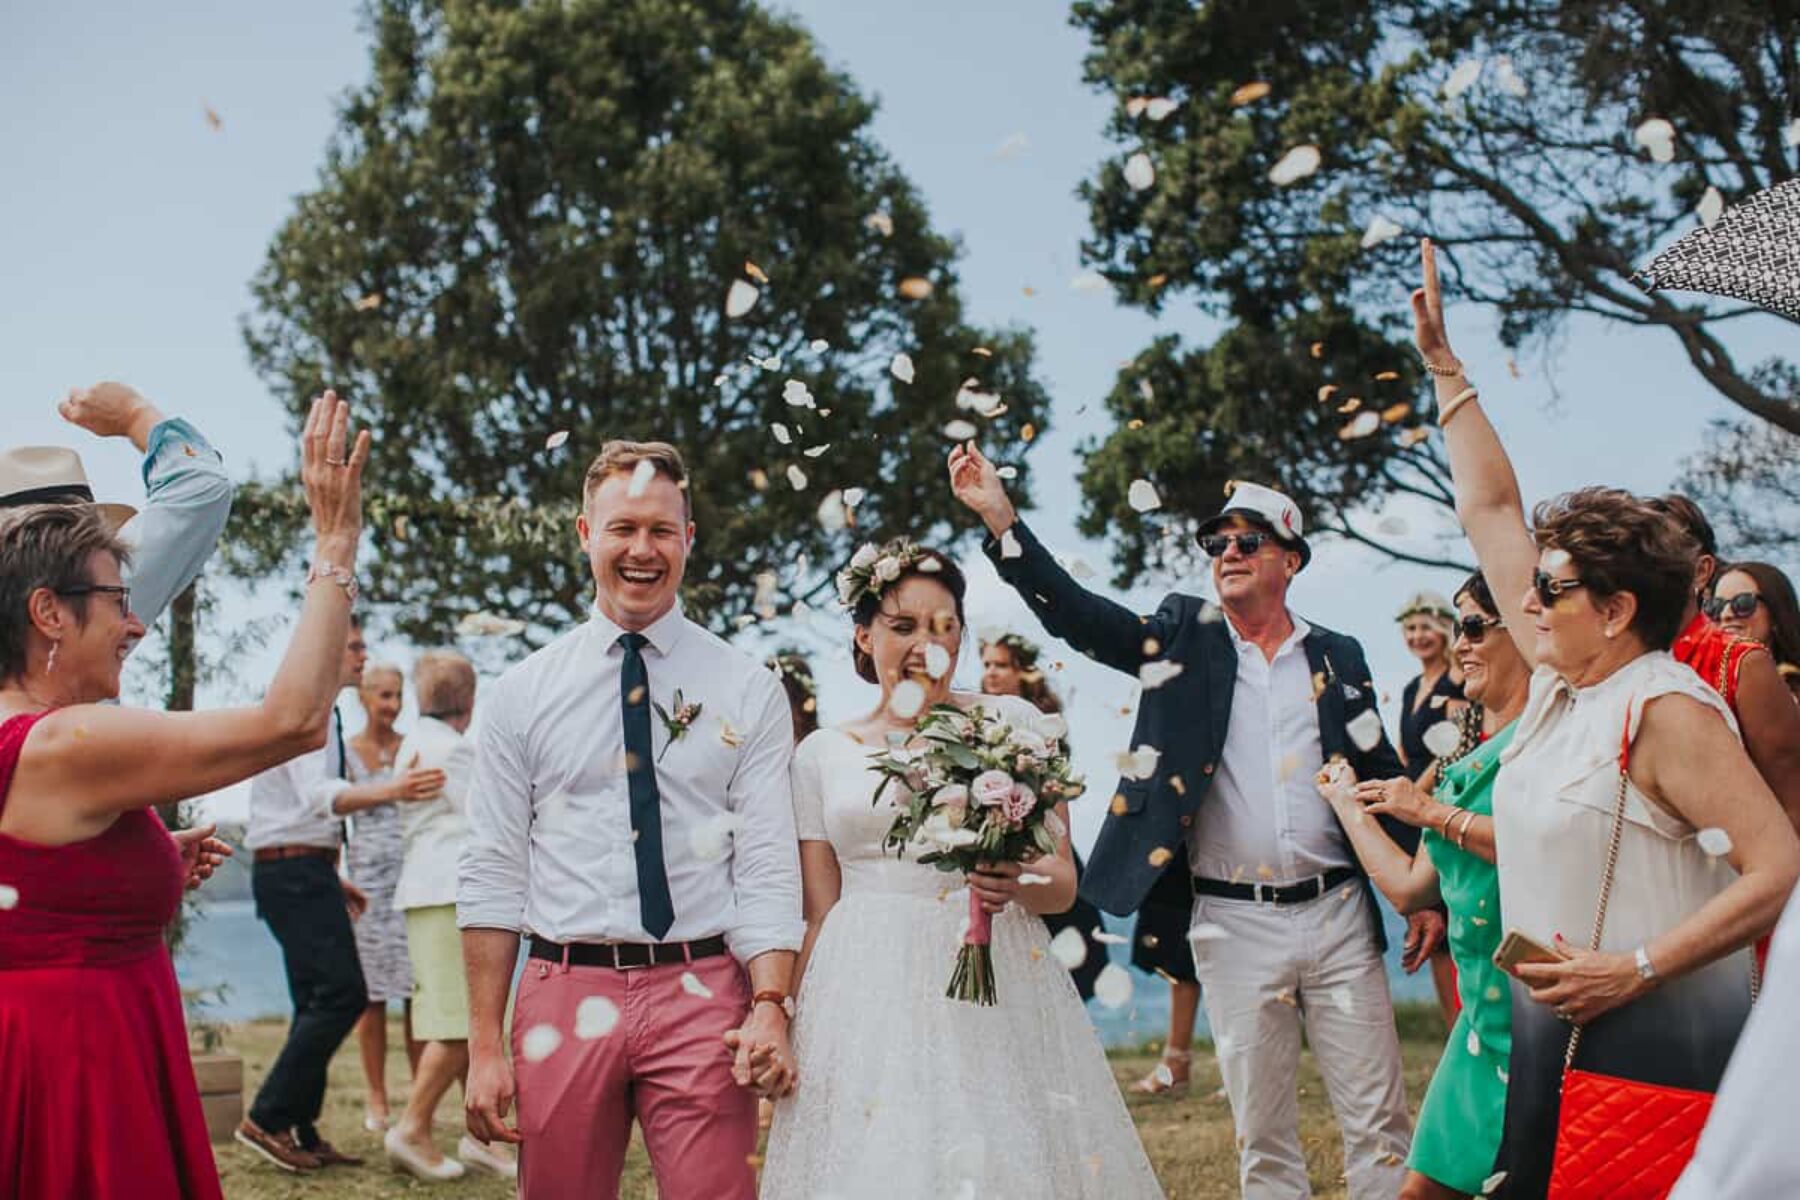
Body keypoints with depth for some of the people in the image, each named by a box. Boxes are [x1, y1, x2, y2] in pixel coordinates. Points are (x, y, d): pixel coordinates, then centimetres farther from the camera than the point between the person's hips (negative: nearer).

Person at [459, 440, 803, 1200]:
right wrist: (484, 1045, -2)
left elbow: (768, 867, -2)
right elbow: (492, 874, 4)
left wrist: (769, 1007, -17)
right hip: (565, 994, 1)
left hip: (702, 996, -1)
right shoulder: (523, 693, 6)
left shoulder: (749, 692, 4)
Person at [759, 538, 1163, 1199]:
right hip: (867, 994, 1)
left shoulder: (1012, 722, 3)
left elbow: (1063, 881, 1)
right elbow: (819, 915, 12)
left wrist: (1018, 881, -20)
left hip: (996, 984, -1)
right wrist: (793, 1036, 6)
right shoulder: (821, 755, 9)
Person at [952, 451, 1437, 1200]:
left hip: (1337, 913, 1)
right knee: (1262, 1136, 8)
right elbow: (1073, 613, -8)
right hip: (1234, 926, -1)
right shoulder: (1185, 635, 4)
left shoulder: (1337, 658, 7)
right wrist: (1000, 518, -19)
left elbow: (1385, 779, 11)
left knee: (1379, 1123, 5)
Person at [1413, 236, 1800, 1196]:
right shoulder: (1561, 679, 7)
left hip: (1651, 1037, -8)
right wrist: (1445, 363, 16)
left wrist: (1636, 970, -21)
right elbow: (1488, 510, 13)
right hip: (1549, 1030, 8)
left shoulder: (1667, 711, -15)